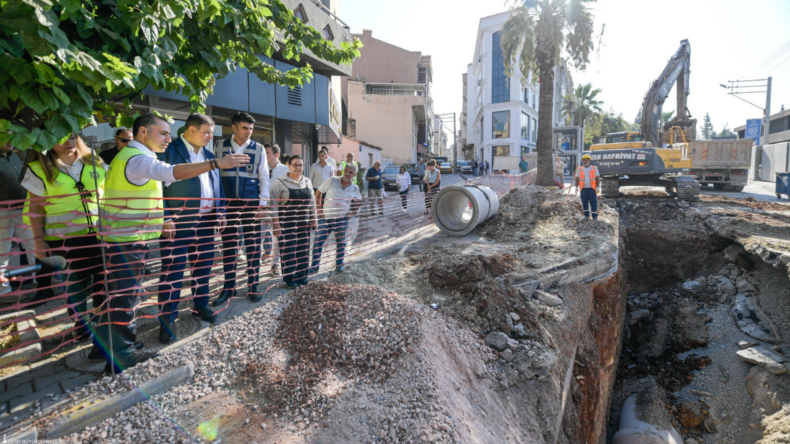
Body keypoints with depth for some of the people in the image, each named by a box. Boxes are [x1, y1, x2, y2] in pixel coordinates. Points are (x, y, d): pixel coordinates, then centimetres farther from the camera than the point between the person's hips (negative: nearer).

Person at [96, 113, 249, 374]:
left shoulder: (131, 157, 19)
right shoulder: (137, 159, -17)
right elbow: (173, 172, -37)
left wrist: (158, 224, 17)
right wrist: (216, 163, -43)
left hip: (130, 239, 11)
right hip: (126, 242, -11)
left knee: (126, 297, 17)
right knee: (124, 298, -2)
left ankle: (120, 352, 29)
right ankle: (121, 358, 8)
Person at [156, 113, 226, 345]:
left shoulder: (209, 155, 14)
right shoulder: (169, 151, -7)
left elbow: (217, 185, 19)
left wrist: (220, 212, 9)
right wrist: (165, 217, -17)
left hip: (206, 221, 7)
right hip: (179, 222, -6)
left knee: (204, 267, 15)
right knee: (173, 271, -1)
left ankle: (201, 306, 33)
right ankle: (167, 321, 9)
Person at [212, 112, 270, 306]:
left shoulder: (258, 149, 2)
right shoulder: (220, 147, 4)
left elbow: (264, 178, 2)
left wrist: (262, 204, -4)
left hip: (251, 204, -1)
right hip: (228, 203, 1)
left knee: (253, 246, 5)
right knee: (229, 246, 6)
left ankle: (252, 287, 16)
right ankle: (228, 288, 17)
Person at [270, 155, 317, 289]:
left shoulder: (307, 182, 10)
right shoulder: (280, 183, -6)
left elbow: (312, 202, 16)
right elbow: (274, 204, -8)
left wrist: (314, 219, 12)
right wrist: (275, 222, -13)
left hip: (304, 223, 5)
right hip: (286, 224, -5)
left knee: (303, 250, 9)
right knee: (288, 252, -1)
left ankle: (302, 276, 22)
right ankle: (289, 278, 12)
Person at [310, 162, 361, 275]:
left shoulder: (355, 188, 0)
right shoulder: (332, 181, -8)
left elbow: (358, 201, 19)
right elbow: (319, 192, 0)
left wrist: (352, 212, 7)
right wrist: (318, 209, -5)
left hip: (342, 219, 2)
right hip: (325, 217, -1)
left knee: (341, 242, 13)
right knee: (318, 242, -1)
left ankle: (339, 264, 31)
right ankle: (314, 266, 8)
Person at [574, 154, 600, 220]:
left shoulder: (594, 168, 4)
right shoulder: (579, 169, 6)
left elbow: (597, 178, 3)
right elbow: (577, 179, 8)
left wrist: (597, 187, -4)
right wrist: (576, 187, 0)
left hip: (592, 188, -1)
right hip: (583, 189, 1)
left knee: (593, 202, -4)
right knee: (585, 203, 6)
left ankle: (595, 217, 2)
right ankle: (586, 216, 16)